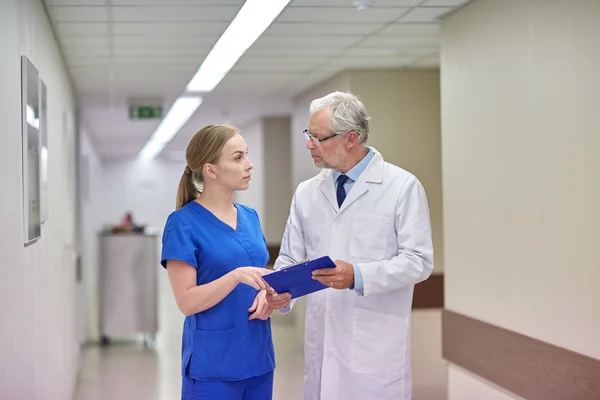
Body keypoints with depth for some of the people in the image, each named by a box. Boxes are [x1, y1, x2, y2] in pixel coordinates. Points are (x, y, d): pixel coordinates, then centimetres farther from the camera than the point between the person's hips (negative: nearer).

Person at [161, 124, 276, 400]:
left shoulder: (250, 217, 9)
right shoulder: (184, 223, -10)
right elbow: (187, 302, -14)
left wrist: (266, 295, -4)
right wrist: (237, 276, -27)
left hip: (258, 357, 6)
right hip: (213, 364, -6)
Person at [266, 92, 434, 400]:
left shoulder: (403, 187, -4)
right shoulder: (306, 193, 10)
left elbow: (418, 260, -10)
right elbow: (291, 258, 12)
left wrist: (358, 275, -23)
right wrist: (281, 289, -10)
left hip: (376, 342, -4)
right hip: (322, 340, 4)